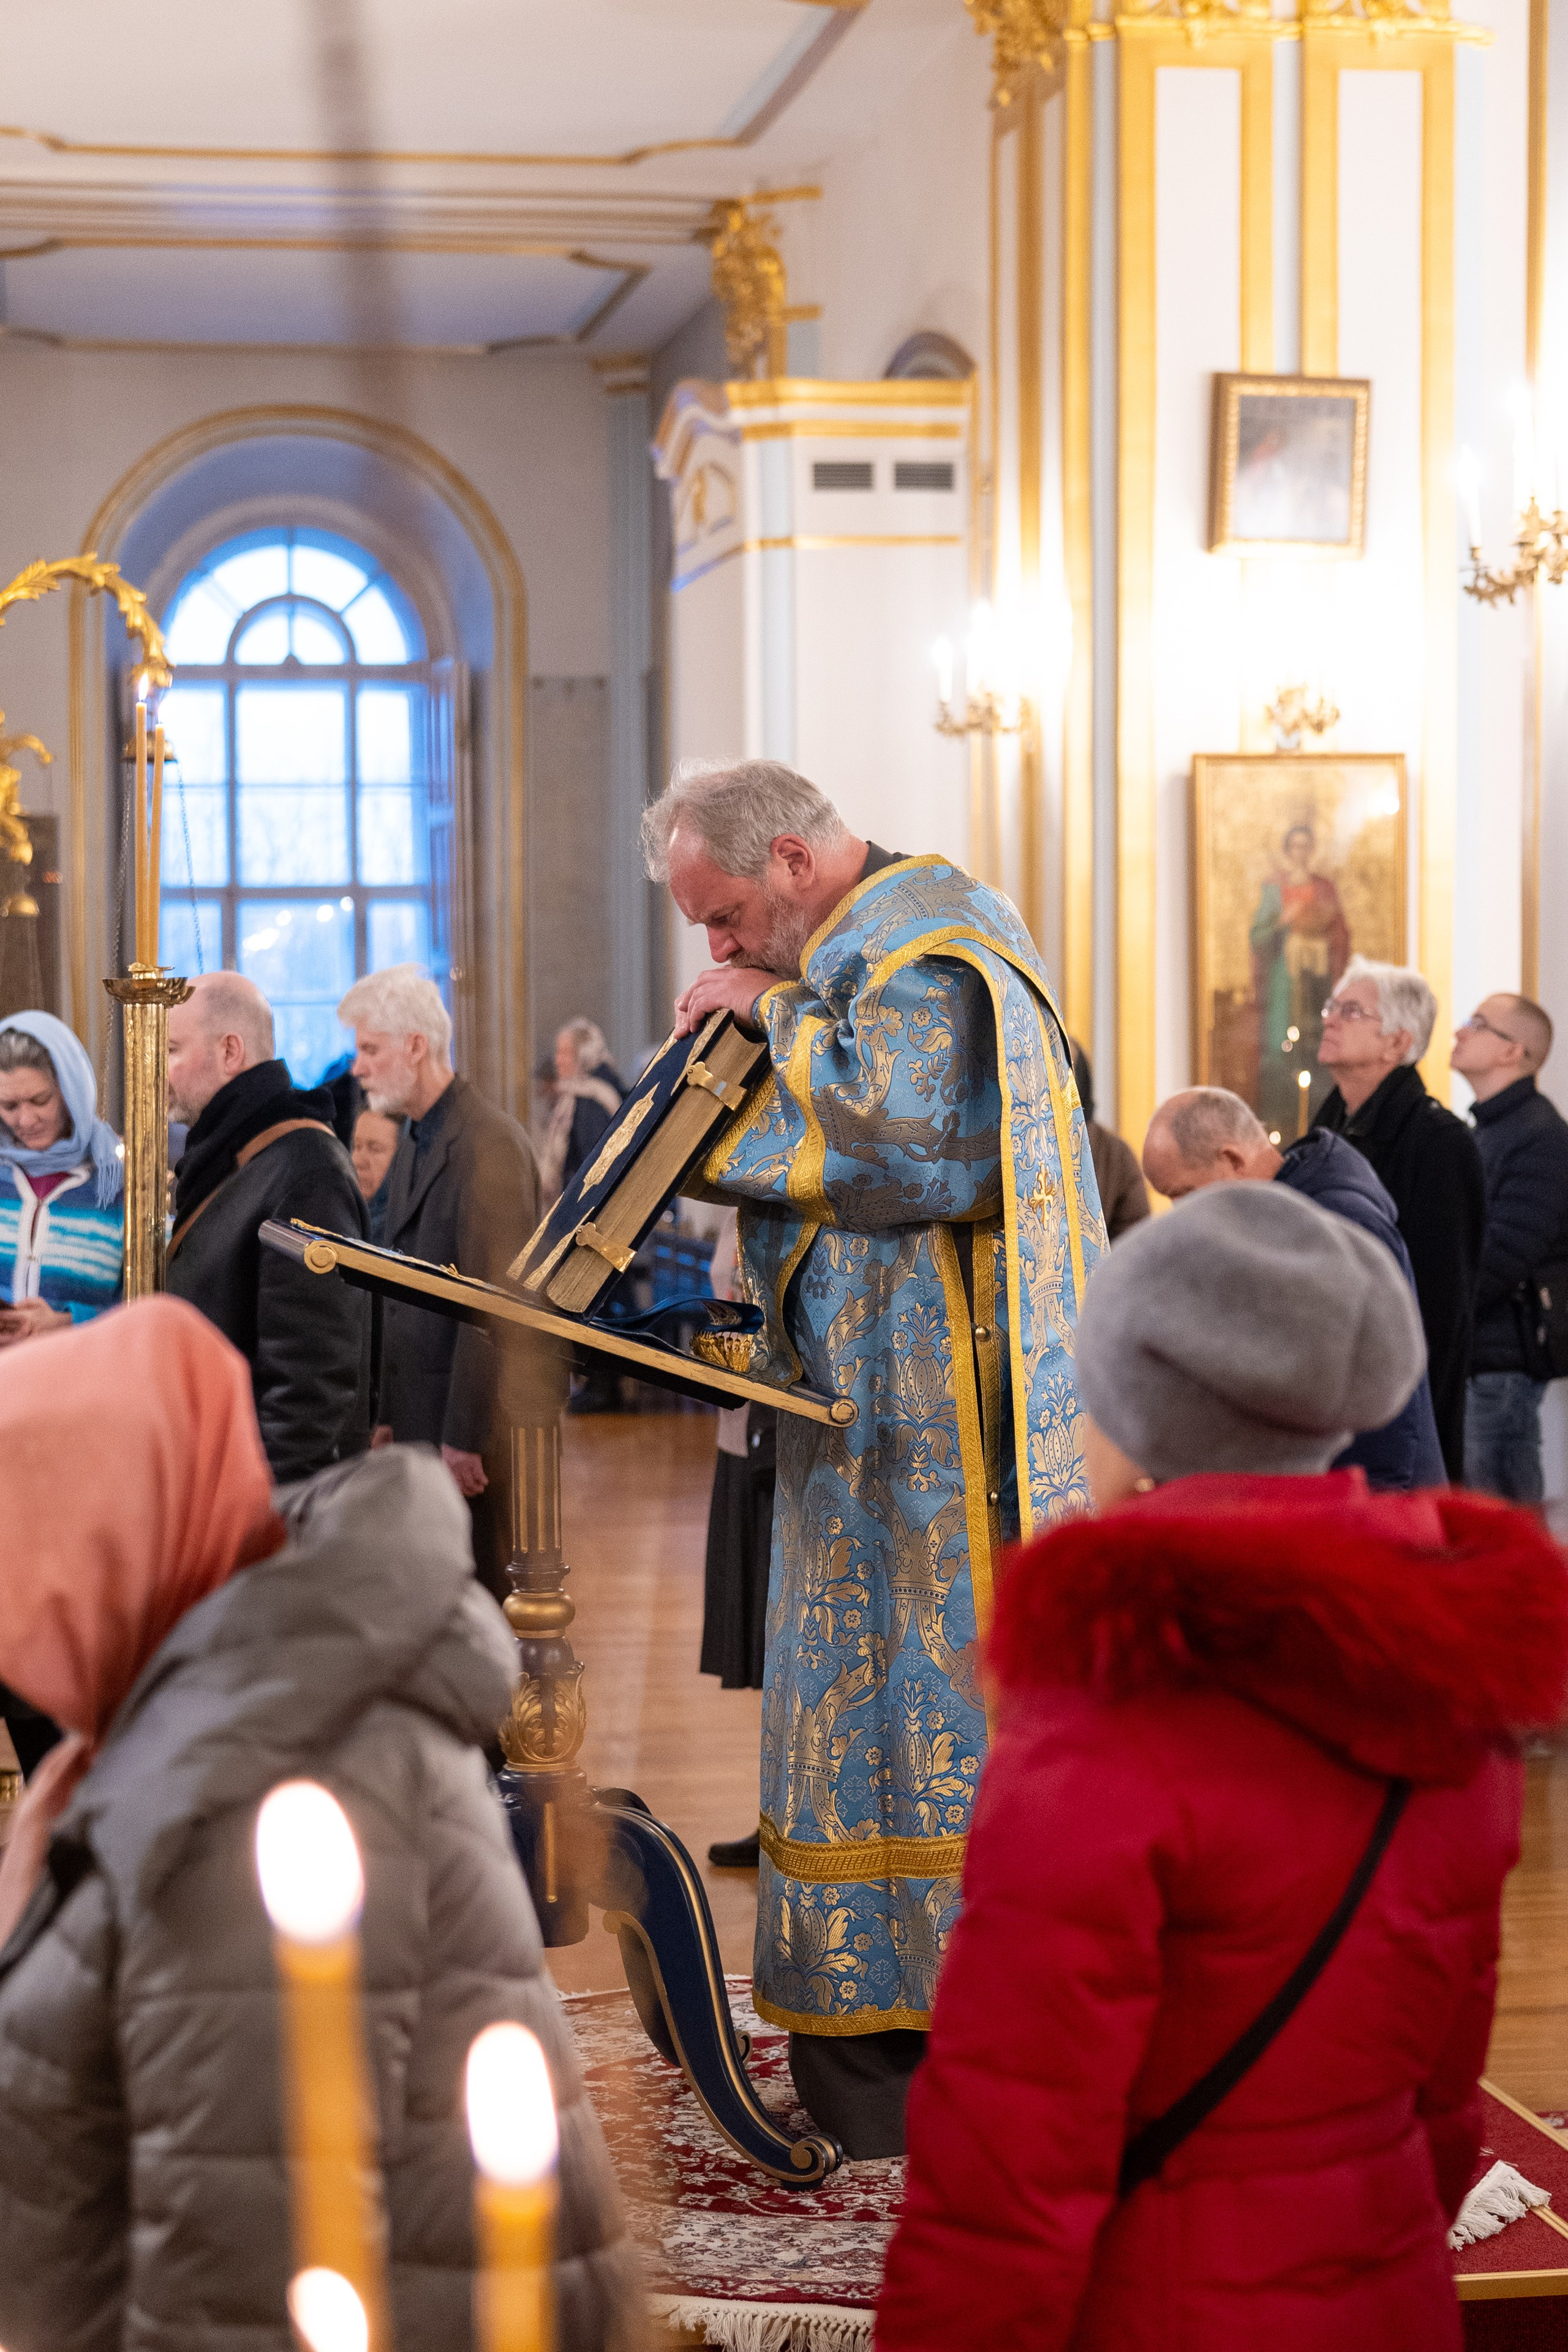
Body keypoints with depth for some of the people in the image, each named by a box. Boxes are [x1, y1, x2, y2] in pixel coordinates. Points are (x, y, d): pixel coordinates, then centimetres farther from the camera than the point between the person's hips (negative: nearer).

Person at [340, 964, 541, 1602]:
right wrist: (386, 1417, 14)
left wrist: (464, 1441, -20)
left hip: (473, 1428, -9)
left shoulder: (488, 1144, -15)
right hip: (415, 1423, 9)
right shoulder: (414, 1143, 17)